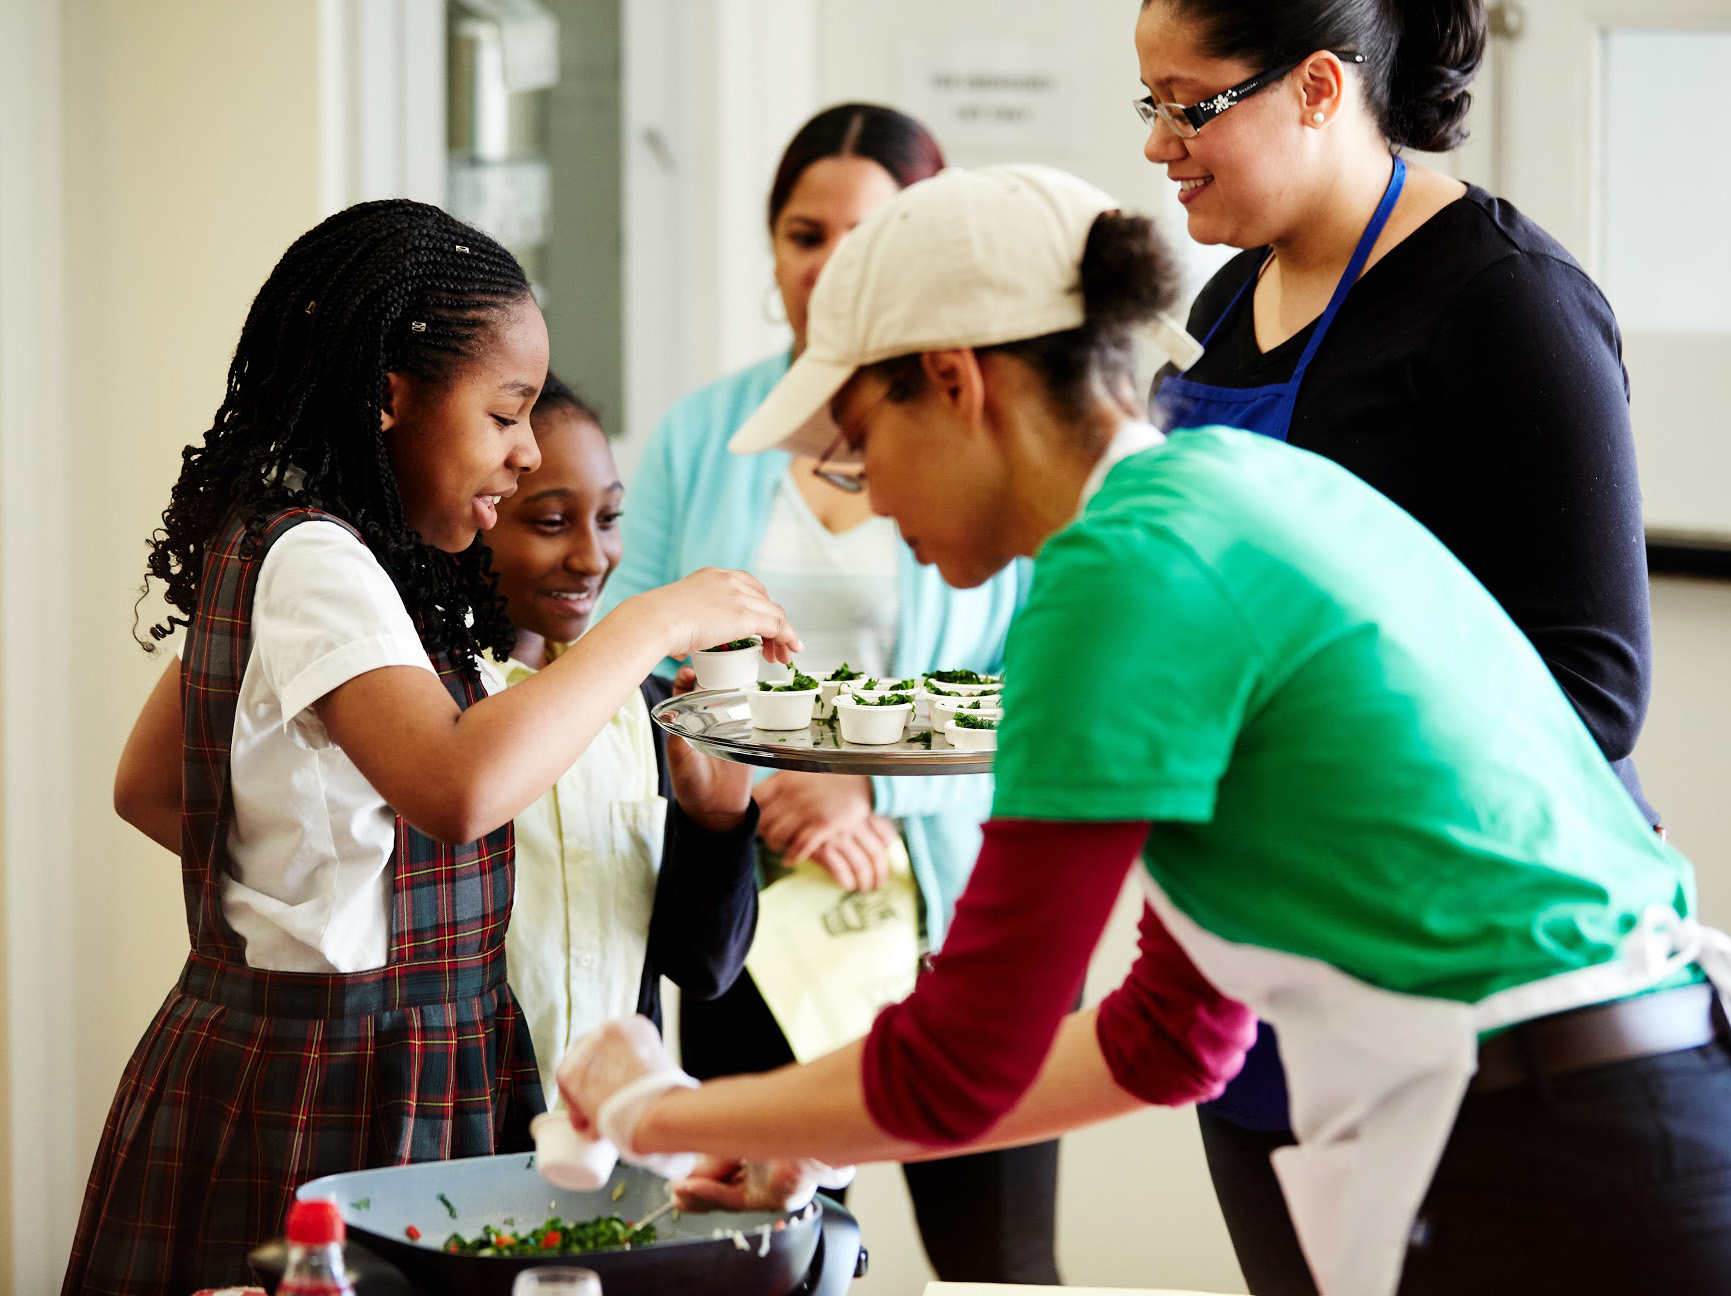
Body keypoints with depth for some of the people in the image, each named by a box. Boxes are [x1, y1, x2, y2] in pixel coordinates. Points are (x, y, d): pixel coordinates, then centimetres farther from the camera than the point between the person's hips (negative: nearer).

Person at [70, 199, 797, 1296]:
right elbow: (458, 786, -35)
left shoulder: (261, 546, 12)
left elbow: (147, 788, 24)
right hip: (334, 1092, -10)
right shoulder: (313, 564, -18)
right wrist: (654, 624, -25)